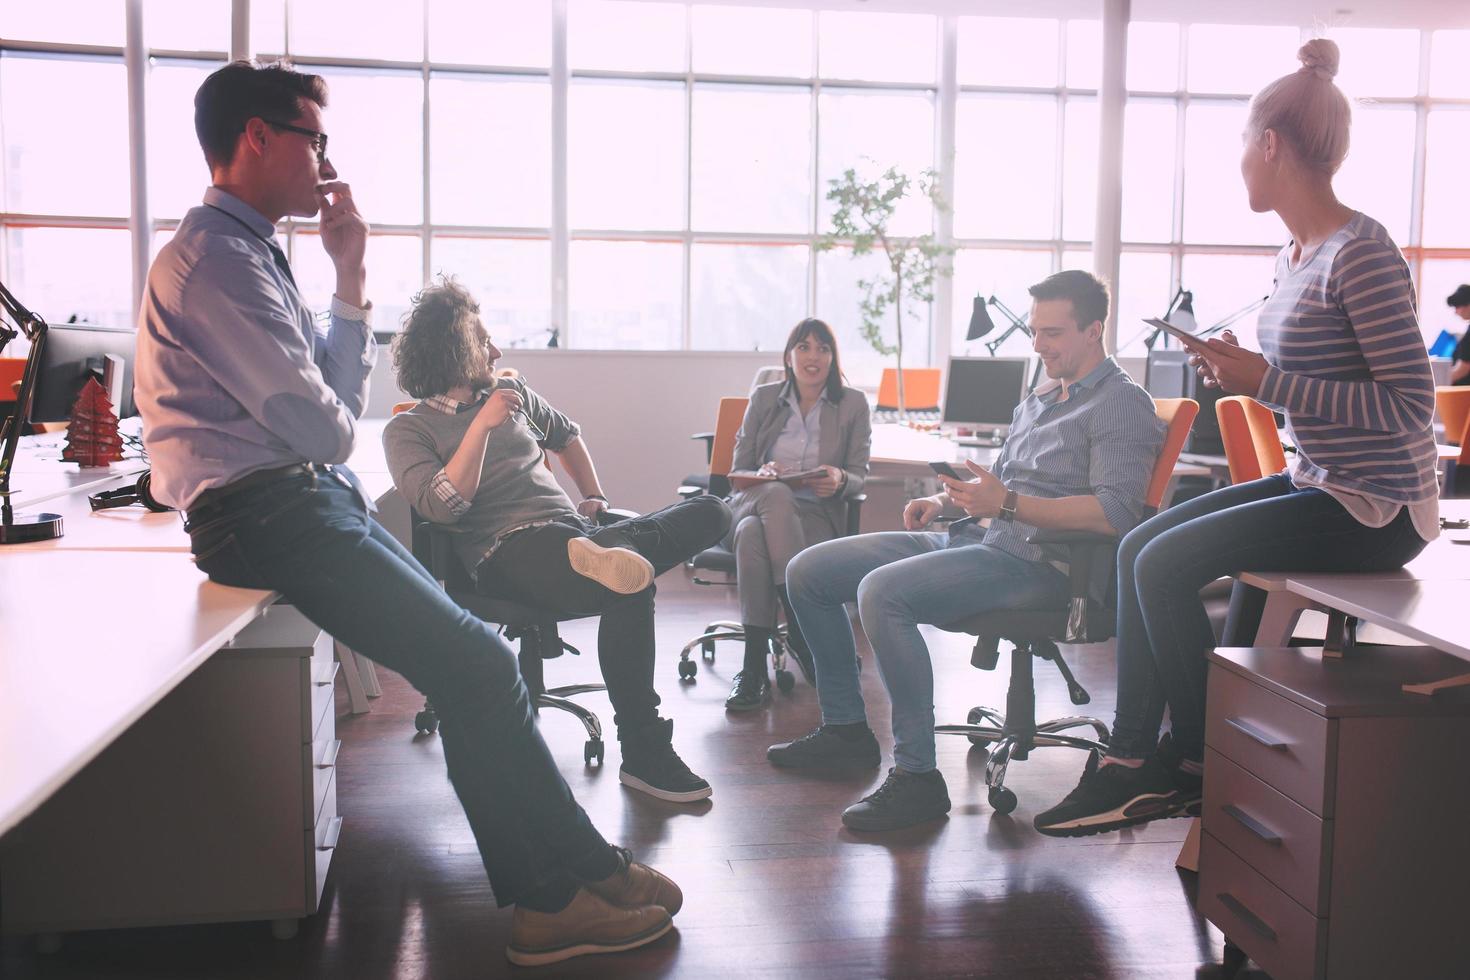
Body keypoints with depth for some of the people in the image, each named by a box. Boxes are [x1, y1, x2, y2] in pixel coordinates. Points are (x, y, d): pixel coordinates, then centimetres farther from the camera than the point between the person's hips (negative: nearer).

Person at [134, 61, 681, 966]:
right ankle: (575, 882, -4)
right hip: (268, 515, -10)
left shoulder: (250, 253, 19)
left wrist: (351, 282, 8)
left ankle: (545, 897, 3)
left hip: (313, 500, 10)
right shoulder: (216, 259, -13)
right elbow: (328, 429, -15)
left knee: (471, 662, 1)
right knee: (479, 663, -16)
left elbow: (332, 407, 15)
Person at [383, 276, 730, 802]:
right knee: (630, 591, -37)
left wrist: (594, 497, 28)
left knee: (710, 512, -10)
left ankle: (603, 555, -37)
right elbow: (445, 506, -10)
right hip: (508, 552, -7)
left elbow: (567, 435, 41)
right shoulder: (408, 429, 7)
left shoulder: (513, 391, 24)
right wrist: (481, 426, -13)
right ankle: (643, 755, -30)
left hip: (573, 531, 7)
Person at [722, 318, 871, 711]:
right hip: (753, 503, 1)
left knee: (753, 535, -36)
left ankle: (754, 667, -35)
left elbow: (858, 478, 7)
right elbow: (739, 470, 11)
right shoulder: (764, 398, 12)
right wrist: (764, 474, -14)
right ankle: (804, 631, -39)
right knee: (776, 493, -38)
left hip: (817, 515, -1)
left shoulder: (853, 404, 8)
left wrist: (839, 479, -18)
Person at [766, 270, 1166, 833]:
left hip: (1031, 560, -9)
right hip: (968, 538, 10)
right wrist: (944, 501, 9)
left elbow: (1116, 513, -19)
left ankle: (917, 777, -25)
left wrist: (1007, 503, -23)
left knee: (882, 591, -33)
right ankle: (844, 728, 14)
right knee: (809, 571, 4)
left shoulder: (1122, 405, -5)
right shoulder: (1037, 400, 24)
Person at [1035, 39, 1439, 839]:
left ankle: (1197, 770, 3)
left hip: (1375, 508, -9)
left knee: (1165, 564, -15)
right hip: (1316, 483, 9)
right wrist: (1242, 370, 1)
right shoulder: (1295, 253, 11)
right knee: (1140, 548, 2)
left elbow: (1411, 404, -22)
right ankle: (1131, 761, 5)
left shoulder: (1361, 253, -19)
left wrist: (1265, 382, -23)